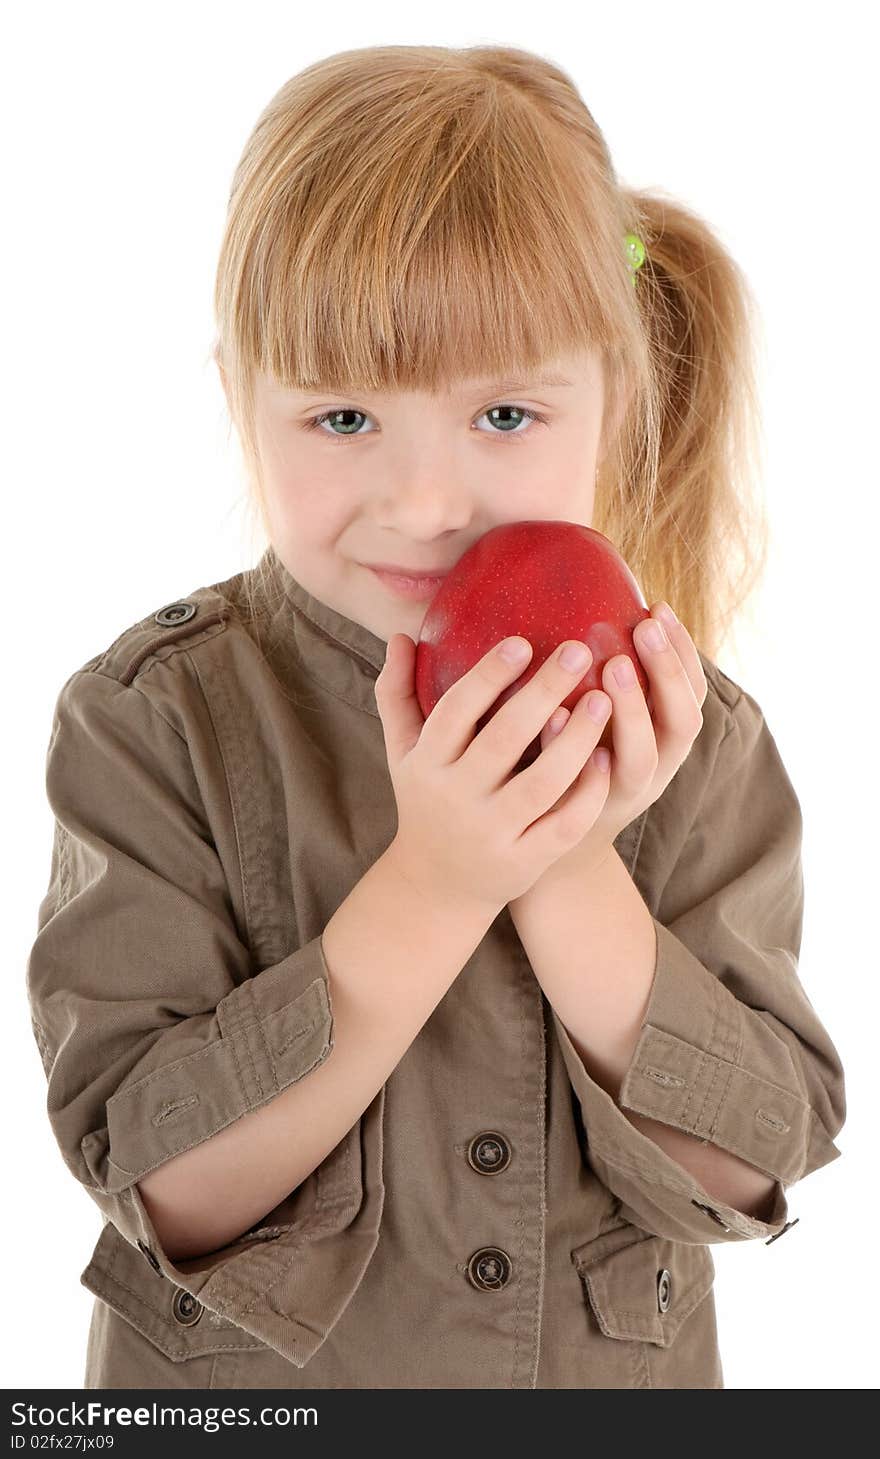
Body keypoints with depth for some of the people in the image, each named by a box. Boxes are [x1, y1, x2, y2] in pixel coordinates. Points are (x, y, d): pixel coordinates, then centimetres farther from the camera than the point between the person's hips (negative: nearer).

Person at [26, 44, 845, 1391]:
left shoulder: (688, 736, -12)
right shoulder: (159, 718, -18)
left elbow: (758, 1163, -15)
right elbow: (163, 1186, -22)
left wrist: (574, 875, -28)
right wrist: (430, 889, -32)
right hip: (242, 1386, -1)